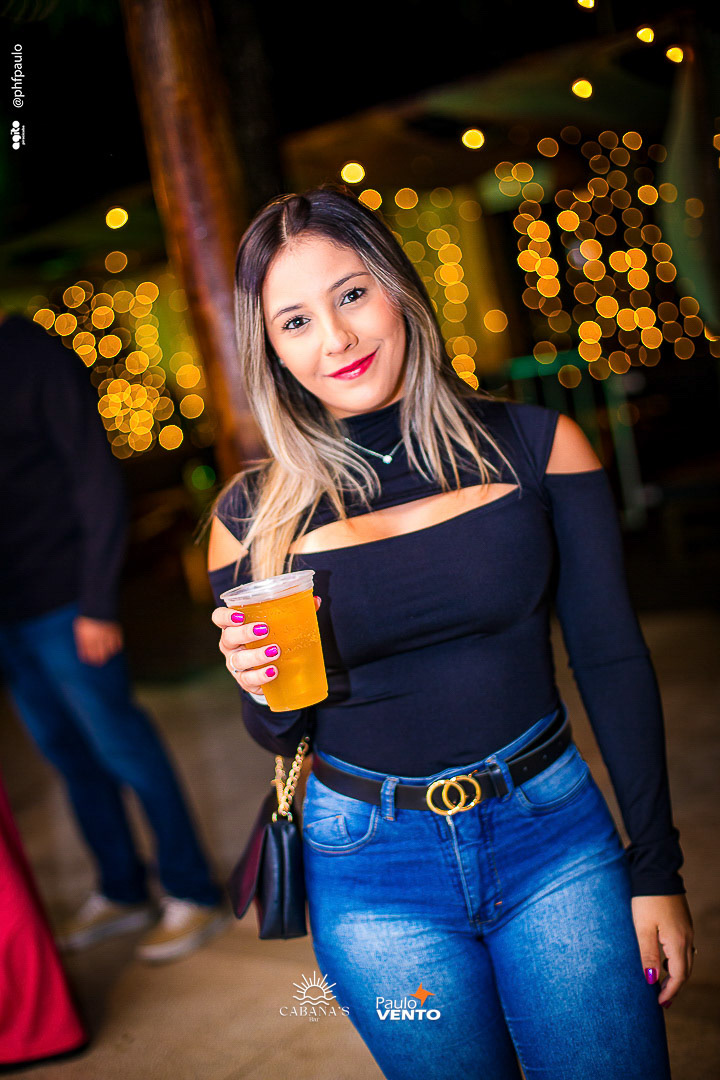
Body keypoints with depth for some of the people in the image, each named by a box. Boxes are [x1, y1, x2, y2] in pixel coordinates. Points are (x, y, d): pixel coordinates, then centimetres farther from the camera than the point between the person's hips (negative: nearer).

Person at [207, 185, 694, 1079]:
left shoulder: (535, 443, -7)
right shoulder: (253, 514, -5)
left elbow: (614, 661, -1)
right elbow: (280, 735, 5)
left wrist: (655, 867, 0)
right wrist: (260, 688, -18)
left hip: (553, 837, 0)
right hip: (375, 873, 1)